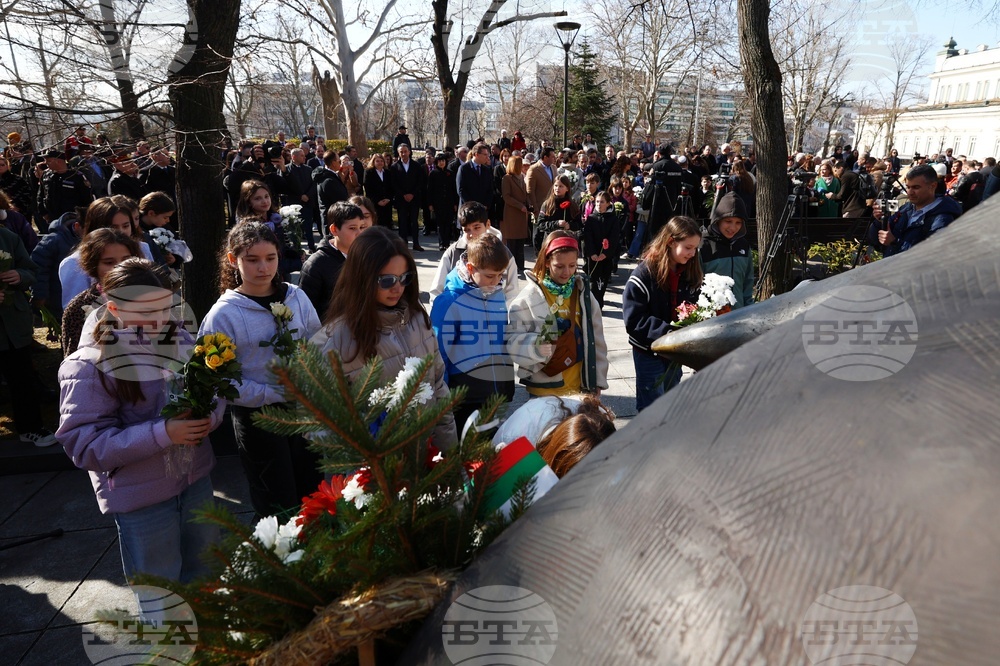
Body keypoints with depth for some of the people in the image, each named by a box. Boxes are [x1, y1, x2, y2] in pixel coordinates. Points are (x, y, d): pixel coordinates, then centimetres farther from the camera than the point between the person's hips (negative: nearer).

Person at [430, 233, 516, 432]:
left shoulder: (504, 297, 2)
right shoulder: (449, 302, -13)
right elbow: (438, 355, -8)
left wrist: (509, 390, 13)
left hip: (502, 396, 5)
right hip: (465, 399, -4)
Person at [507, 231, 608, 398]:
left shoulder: (583, 293, 3)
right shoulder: (530, 296, -9)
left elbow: (596, 340, 9)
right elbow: (512, 338, -11)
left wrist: (597, 380, 9)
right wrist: (534, 346, -31)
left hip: (580, 387, 3)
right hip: (543, 390, -3)